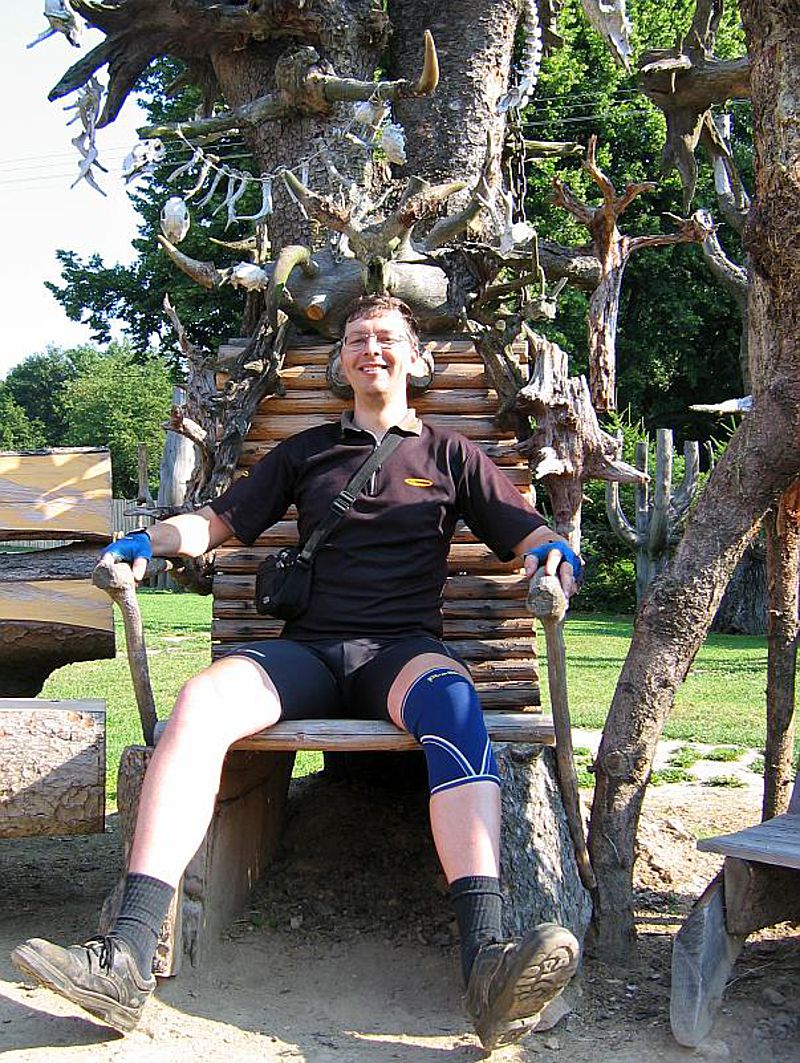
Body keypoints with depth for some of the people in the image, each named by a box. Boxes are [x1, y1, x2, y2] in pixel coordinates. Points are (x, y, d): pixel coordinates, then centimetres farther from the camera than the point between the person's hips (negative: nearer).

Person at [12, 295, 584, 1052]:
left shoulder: (448, 454, 21)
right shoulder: (306, 452, 25)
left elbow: (528, 535, 16)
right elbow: (218, 522, 22)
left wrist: (552, 552, -9)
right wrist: (148, 541, 2)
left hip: (401, 649, -1)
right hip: (309, 648, 2)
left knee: (451, 697, -39)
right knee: (201, 697, -30)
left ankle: (486, 964, -53)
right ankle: (126, 960, -38)